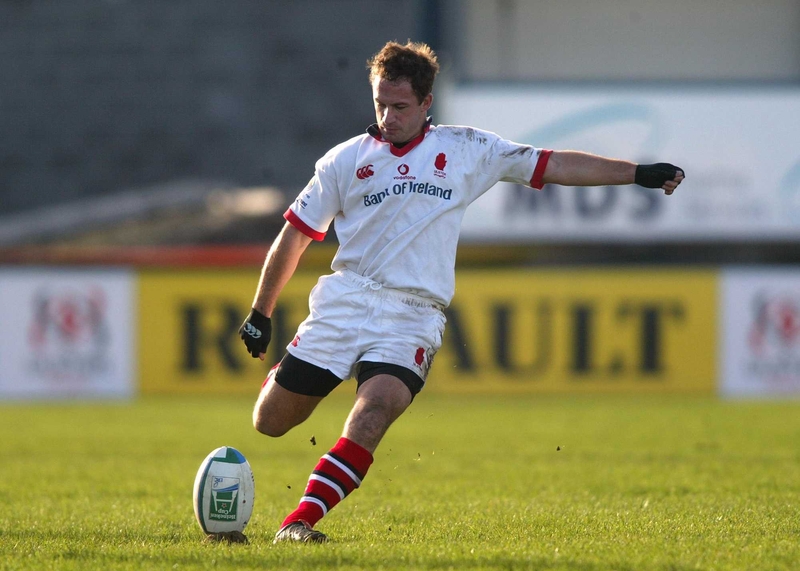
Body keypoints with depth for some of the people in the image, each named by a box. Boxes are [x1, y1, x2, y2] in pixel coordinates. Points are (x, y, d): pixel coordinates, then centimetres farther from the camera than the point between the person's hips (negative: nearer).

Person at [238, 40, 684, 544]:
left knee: (375, 411, -28)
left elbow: (555, 166, 11)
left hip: (413, 318, -1)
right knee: (271, 423, -1)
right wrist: (261, 314, 16)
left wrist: (639, 174, 5)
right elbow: (294, 237, 15)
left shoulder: (466, 150, 10)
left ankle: (301, 521, -28)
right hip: (345, 301, 1)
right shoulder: (346, 160, 10)